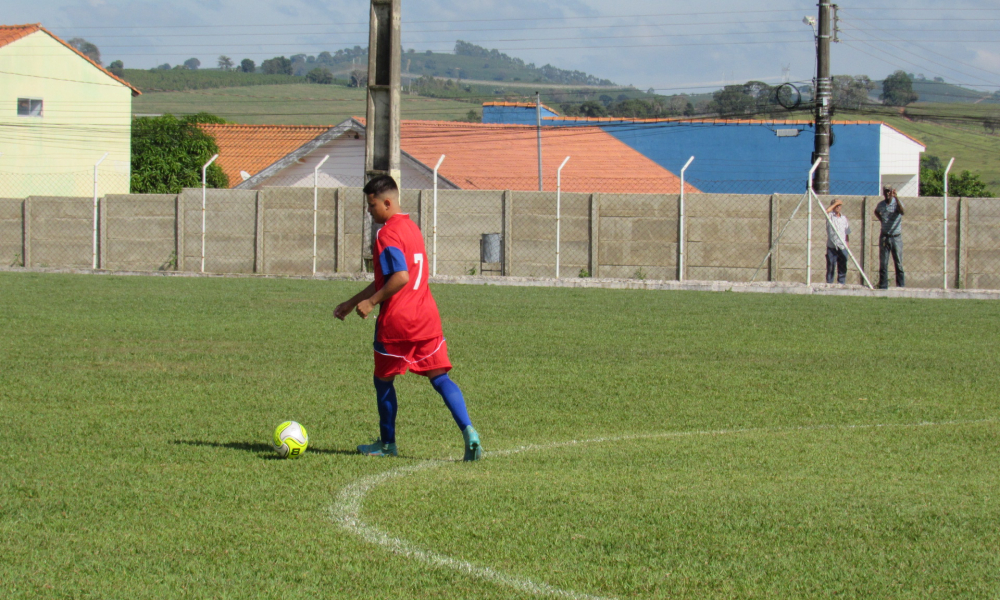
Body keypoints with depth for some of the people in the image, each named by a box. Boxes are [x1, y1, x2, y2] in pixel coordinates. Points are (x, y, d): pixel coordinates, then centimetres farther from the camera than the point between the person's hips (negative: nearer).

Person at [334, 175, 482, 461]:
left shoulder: (387, 235, -12)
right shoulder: (412, 228, 18)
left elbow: (400, 277, -25)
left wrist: (371, 302, -14)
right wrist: (351, 303, 29)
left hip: (396, 321, -7)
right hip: (427, 316, 7)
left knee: (383, 380, 13)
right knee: (439, 377, 3)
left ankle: (387, 443, 23)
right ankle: (468, 432, -16)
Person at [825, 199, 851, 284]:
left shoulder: (844, 218, 14)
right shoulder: (830, 217, 4)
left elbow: (847, 233, 16)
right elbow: (826, 211, -20)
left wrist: (847, 243, 6)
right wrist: (835, 203, -11)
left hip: (842, 247, 3)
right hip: (832, 247, -3)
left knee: (842, 268, 1)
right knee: (830, 268, -1)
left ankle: (841, 284, 6)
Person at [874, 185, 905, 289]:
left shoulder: (897, 203, -7)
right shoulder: (881, 205, 6)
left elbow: (903, 212, -29)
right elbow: (876, 212, 30)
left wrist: (897, 199, -38)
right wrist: (881, 220, 12)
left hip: (896, 237, -4)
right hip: (884, 237, 4)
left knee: (898, 263, -2)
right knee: (883, 264, 5)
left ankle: (901, 286, 0)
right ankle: (883, 287, 10)